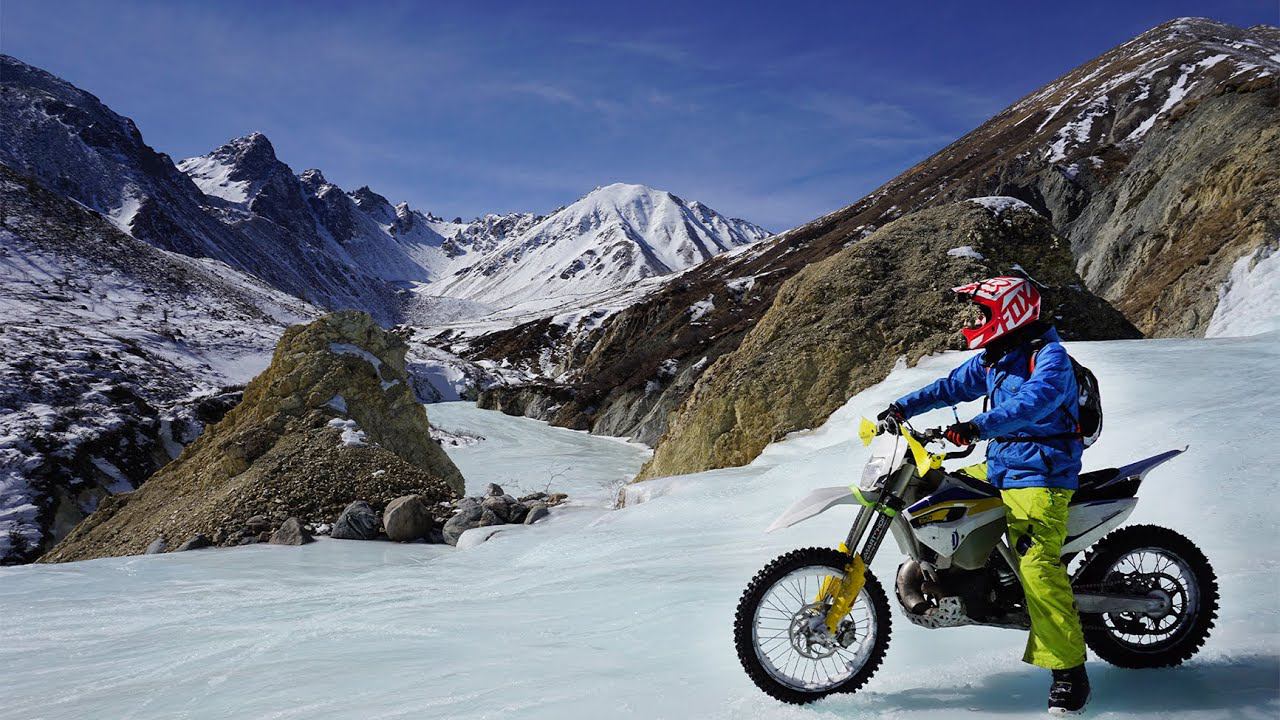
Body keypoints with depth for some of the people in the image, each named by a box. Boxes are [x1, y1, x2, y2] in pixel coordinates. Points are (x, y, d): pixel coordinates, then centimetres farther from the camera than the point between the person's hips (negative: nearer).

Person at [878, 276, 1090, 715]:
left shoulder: (1049, 356, -14)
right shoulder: (993, 359, 14)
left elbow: (1035, 400, -31)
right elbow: (953, 386, 23)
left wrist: (979, 426, -43)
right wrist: (904, 407, 14)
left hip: (1039, 474, -9)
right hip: (1001, 467, 9)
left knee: (1037, 566, -18)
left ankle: (1069, 670, -13)